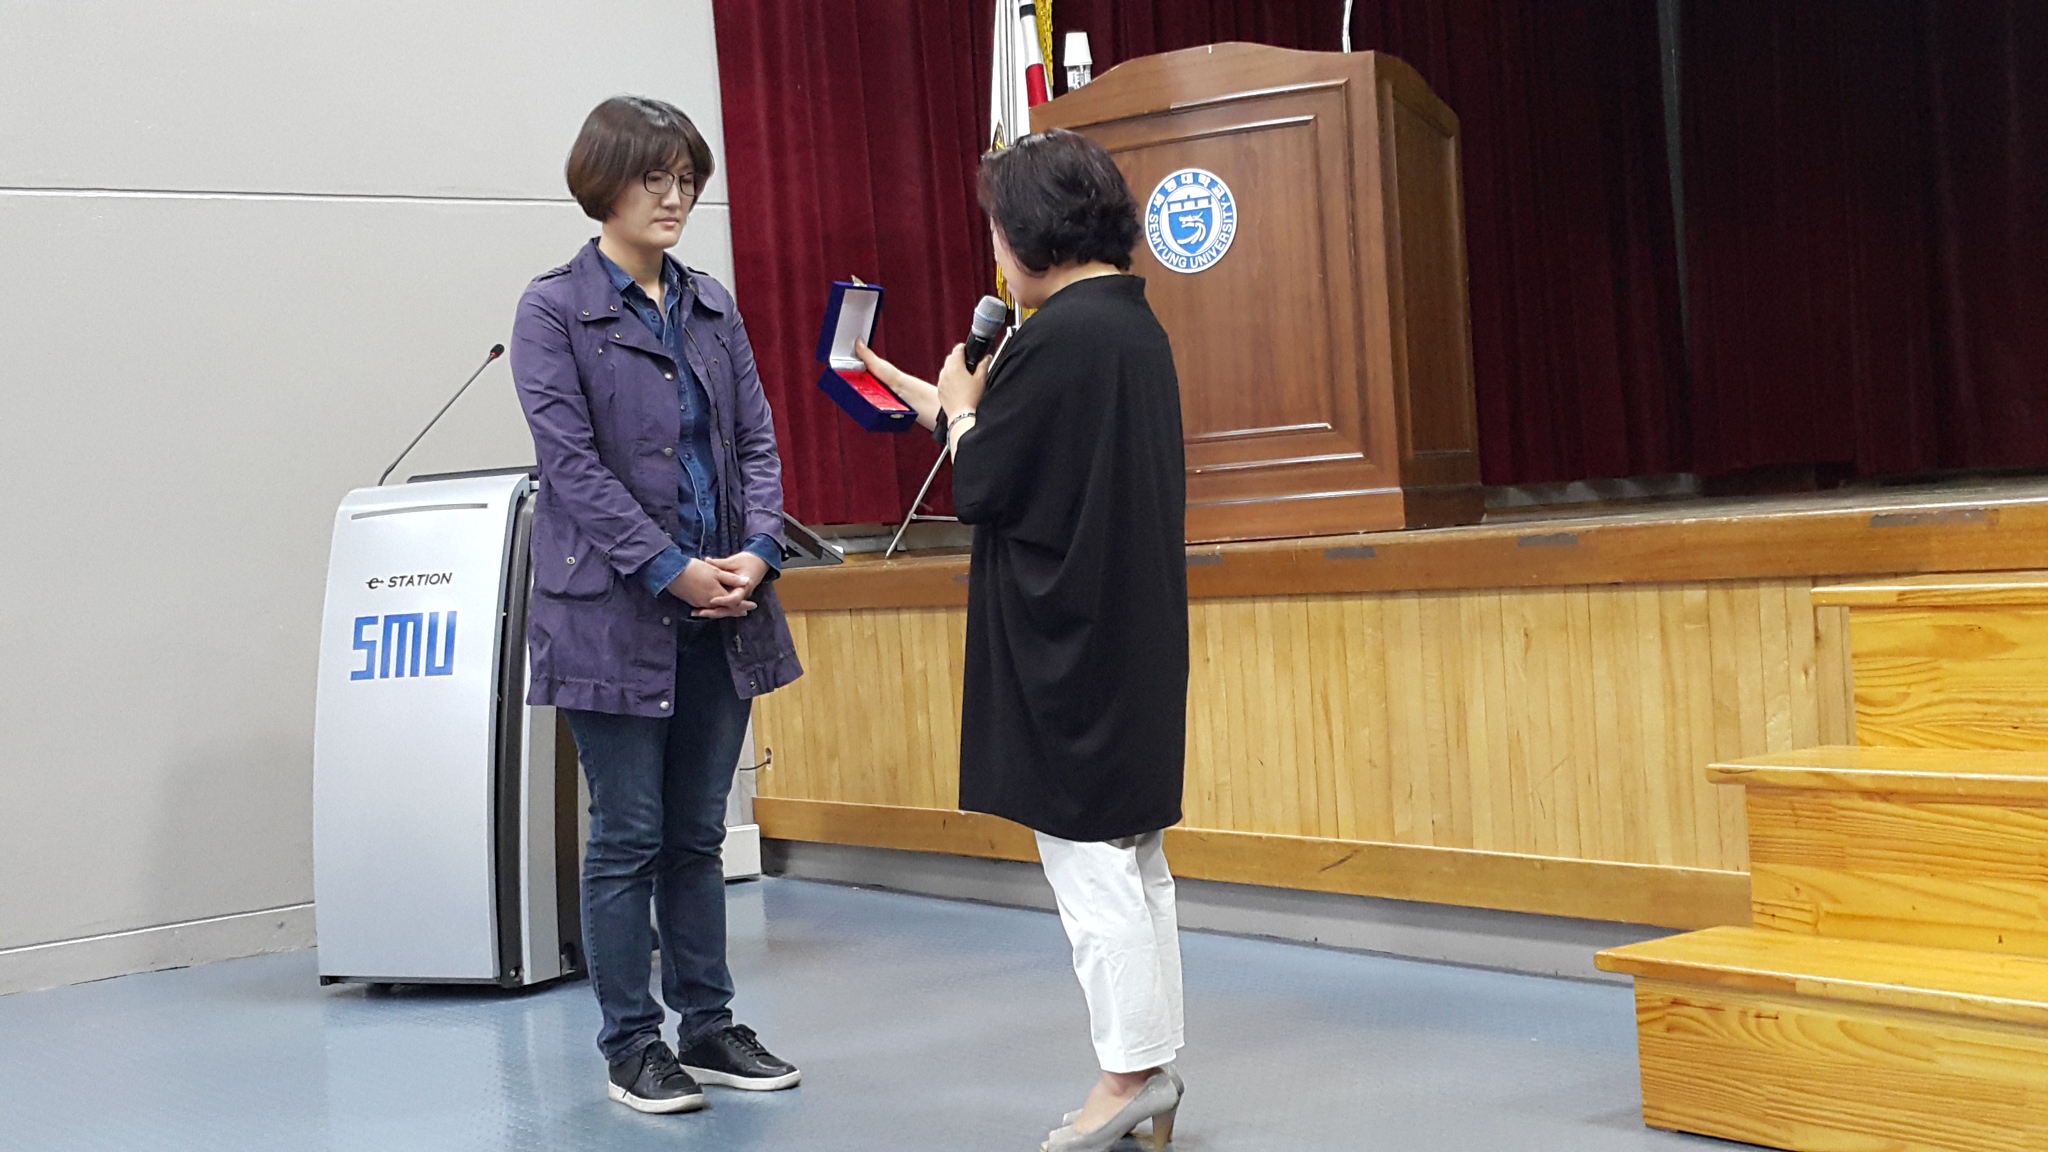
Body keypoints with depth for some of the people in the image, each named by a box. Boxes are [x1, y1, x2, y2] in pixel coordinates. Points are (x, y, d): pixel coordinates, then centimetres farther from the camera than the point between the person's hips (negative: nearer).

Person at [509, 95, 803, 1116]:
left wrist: (758, 551, -8)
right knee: (628, 838, 2)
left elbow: (756, 437, 9)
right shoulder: (554, 310, -5)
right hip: (613, 611, -5)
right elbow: (571, 460, -12)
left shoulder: (711, 306, 12)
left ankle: (708, 1027, 23)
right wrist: (671, 569, -17)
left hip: (720, 611, 5)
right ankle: (631, 1047, 14)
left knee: (697, 833, 13)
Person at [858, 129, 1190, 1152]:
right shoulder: (1133, 322, 10)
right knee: (1130, 857, 15)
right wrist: (948, 405, 23)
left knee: (1087, 857, -1)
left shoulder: (1058, 337, -19)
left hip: (1066, 640, -10)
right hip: (1134, 633, 10)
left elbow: (982, 487, -15)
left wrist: (958, 407, 4)